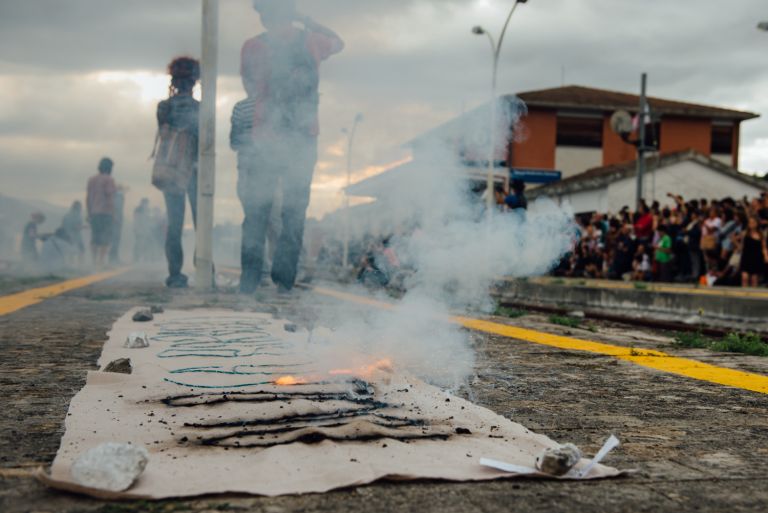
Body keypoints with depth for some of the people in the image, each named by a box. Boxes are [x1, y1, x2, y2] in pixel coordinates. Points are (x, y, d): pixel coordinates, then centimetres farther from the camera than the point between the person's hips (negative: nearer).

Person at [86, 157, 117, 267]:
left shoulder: (92, 179, 13)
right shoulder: (109, 179, -6)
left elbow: (88, 198, 12)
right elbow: (109, 196, -14)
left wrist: (89, 213, 14)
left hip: (94, 213, 6)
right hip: (106, 212, -6)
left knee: (94, 238, 8)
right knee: (105, 238, -5)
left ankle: (94, 261, 6)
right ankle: (101, 261, -10)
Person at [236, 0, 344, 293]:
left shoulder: (252, 47, -7)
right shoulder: (311, 42, 0)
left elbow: (251, 89, 6)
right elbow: (338, 42, 23)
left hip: (264, 142, -2)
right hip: (303, 144, 2)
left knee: (256, 212, 8)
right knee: (295, 212, 10)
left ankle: (250, 279, 8)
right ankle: (284, 279, 9)